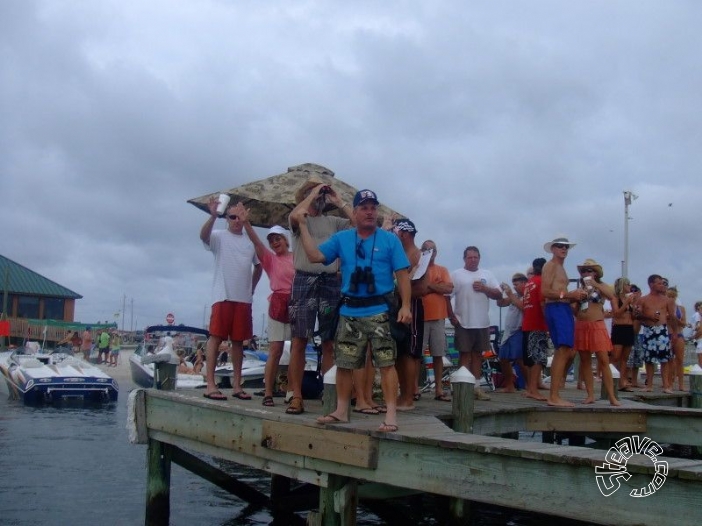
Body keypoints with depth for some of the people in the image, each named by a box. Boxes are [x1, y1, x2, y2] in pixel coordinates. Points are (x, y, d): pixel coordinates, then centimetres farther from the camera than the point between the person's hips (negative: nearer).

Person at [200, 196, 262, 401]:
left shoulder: (250, 241, 14)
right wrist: (213, 216, -37)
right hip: (223, 297, -5)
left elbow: (258, 266, 26)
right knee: (216, 337, -8)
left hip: (244, 299, 5)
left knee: (238, 340, 8)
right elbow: (203, 236, -22)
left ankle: (237, 385, 14)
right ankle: (210, 385, -8)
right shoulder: (219, 236, 1)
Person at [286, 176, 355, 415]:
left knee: (329, 343, 4)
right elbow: (295, 216, -17)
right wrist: (313, 193, -4)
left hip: (331, 282, 3)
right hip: (304, 280, -3)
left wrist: (339, 201, 7)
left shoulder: (333, 221, 15)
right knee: (299, 341, -4)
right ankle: (296, 396, -3)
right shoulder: (300, 219, 7)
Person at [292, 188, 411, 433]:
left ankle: (391, 414, -7)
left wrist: (405, 305, -10)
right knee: (344, 363, 10)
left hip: (380, 311, -3)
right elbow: (315, 255, 3)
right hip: (349, 312, 4)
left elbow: (402, 274, 0)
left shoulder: (390, 240, 2)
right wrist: (303, 225, 1)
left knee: (386, 363, -8)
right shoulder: (341, 239, 11)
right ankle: (341, 410, 23)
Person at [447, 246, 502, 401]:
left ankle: (476, 386, 14)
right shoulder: (456, 275, 0)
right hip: (463, 323, -4)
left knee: (478, 354, 9)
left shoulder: (487, 275, 12)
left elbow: (499, 295, 9)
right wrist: (451, 316, -11)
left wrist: (484, 288, -8)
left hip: (483, 323, 4)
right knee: (465, 354, -2)